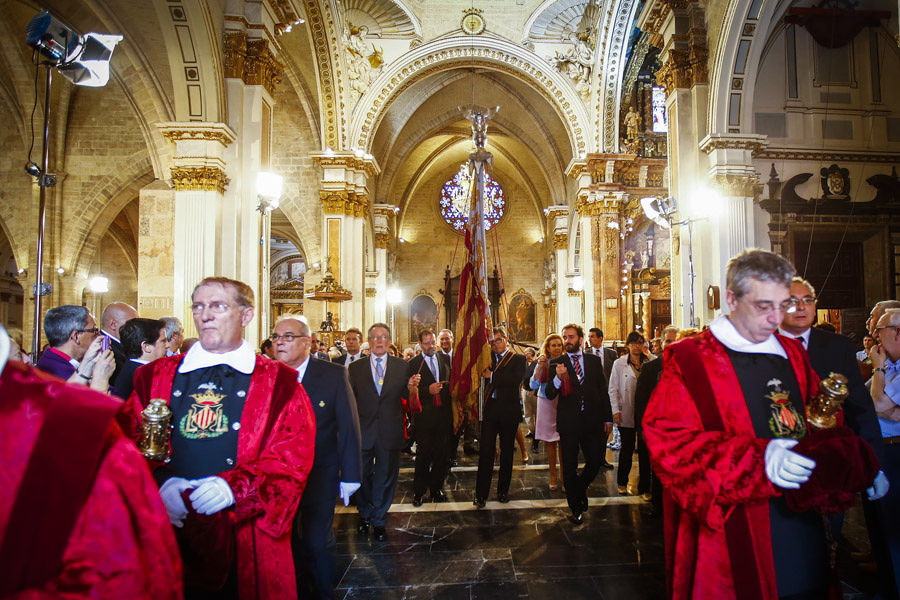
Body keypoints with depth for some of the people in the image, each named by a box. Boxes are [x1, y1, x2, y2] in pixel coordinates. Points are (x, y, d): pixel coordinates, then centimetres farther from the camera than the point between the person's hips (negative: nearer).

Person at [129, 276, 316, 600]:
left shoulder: (279, 383, 0)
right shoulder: (155, 376, 10)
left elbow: (293, 457, -7)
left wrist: (235, 487, -20)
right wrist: (159, 482, -12)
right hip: (169, 539, 3)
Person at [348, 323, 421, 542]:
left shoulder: (401, 366, 3)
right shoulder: (356, 368, 2)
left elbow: (405, 400, 4)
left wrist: (410, 388, -16)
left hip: (390, 433, 0)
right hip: (363, 432, 0)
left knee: (386, 478, 10)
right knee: (363, 477, 14)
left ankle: (379, 521, 28)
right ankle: (365, 515, 38)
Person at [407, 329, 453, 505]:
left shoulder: (445, 359, 10)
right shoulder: (414, 364, -1)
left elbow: (452, 382, 14)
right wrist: (428, 390, -21)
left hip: (444, 414, 3)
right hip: (424, 416, -3)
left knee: (441, 454, 9)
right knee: (423, 455, 3)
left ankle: (436, 488, 24)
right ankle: (419, 491, 16)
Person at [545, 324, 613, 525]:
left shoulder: (594, 361, 8)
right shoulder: (557, 363, 0)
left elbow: (603, 390, 10)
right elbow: (550, 395, -6)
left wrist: (608, 418, 7)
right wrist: (558, 378, -25)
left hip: (592, 421, 2)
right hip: (568, 423, -2)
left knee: (595, 462, 7)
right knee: (570, 468, 7)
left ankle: (578, 490, 37)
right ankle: (576, 508, 25)